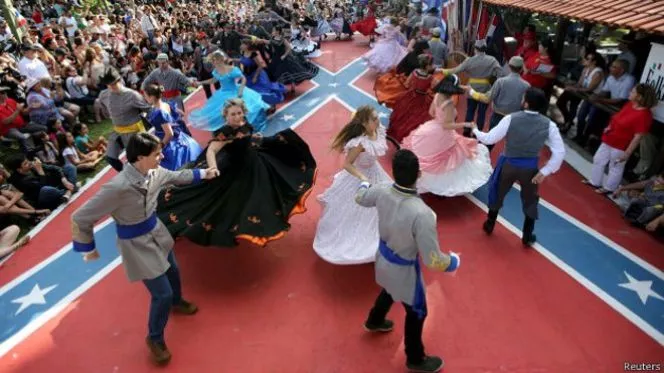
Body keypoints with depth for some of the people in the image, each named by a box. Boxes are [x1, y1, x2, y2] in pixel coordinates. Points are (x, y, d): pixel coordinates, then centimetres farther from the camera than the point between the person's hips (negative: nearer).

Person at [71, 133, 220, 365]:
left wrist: (202, 173, 15)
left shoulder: (153, 172, -14)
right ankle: (155, 339, 28)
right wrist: (88, 249, -12)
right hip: (136, 244, -7)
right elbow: (80, 219, -26)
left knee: (173, 271, 28)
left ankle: (177, 303, 61)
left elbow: (174, 176, 12)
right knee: (162, 294, 0)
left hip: (156, 231, 7)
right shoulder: (118, 188, -36)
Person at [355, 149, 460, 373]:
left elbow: (360, 198, 4)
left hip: (383, 258, 6)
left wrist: (364, 185, 28)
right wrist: (454, 262, -10)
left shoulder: (382, 192, -20)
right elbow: (433, 261, -32)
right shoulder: (422, 214, -40)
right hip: (403, 269, -6)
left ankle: (374, 321, 66)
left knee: (389, 290, 37)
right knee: (416, 313, 20)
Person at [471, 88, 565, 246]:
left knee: (498, 194, 22)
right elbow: (559, 152, -12)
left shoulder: (511, 119, -18)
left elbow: (490, 139, -11)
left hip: (508, 165, -1)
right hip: (530, 168, 1)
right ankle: (527, 236, 31)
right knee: (530, 201, 20)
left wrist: (475, 131, 7)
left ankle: (489, 225, 39)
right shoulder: (549, 125, -12)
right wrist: (544, 172, -6)